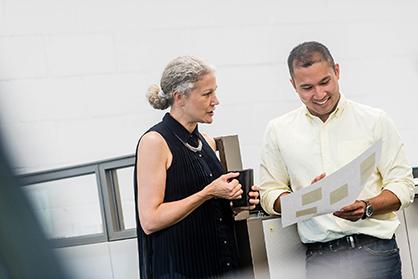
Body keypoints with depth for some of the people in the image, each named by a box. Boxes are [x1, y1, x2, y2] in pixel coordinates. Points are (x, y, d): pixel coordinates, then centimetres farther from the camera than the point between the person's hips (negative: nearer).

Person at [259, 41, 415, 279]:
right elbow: (270, 194, 9)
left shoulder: (374, 120, 3)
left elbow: (403, 185, 2)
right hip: (320, 257, 1)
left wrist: (367, 208, -16)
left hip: (375, 249, -1)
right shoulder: (278, 131, 8)